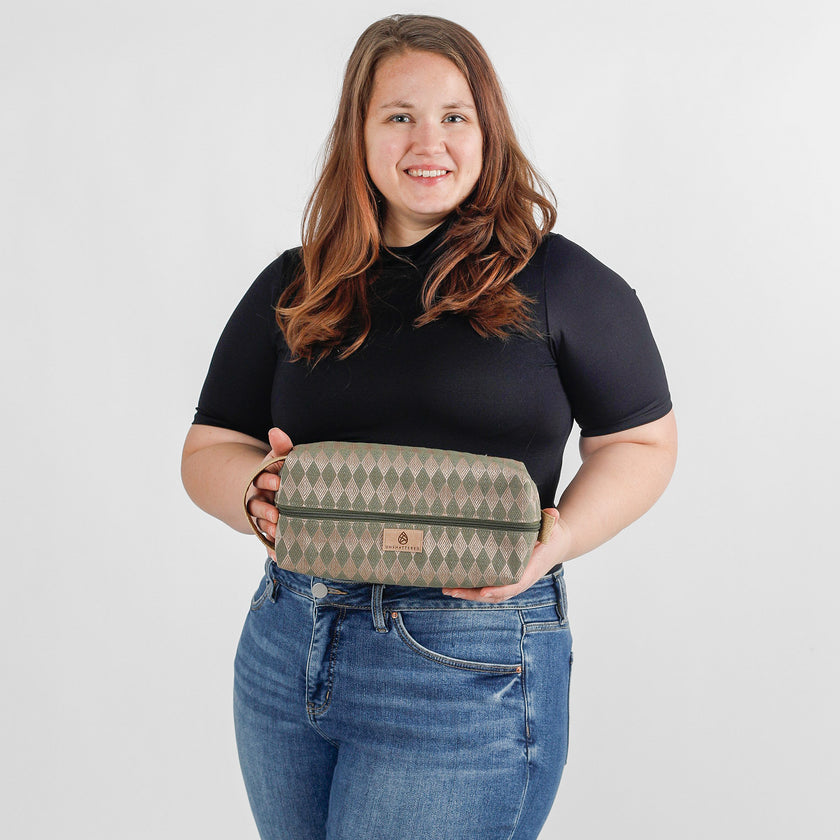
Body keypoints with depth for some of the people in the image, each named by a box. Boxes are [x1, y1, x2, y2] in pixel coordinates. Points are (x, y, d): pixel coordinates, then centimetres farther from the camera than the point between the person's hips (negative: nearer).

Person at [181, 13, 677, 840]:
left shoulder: (560, 283, -1)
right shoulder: (293, 291, 8)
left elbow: (641, 443, 3)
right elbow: (207, 451, 9)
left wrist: (557, 538, -15)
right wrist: (259, 490, -14)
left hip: (470, 665, -4)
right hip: (286, 648, 5)